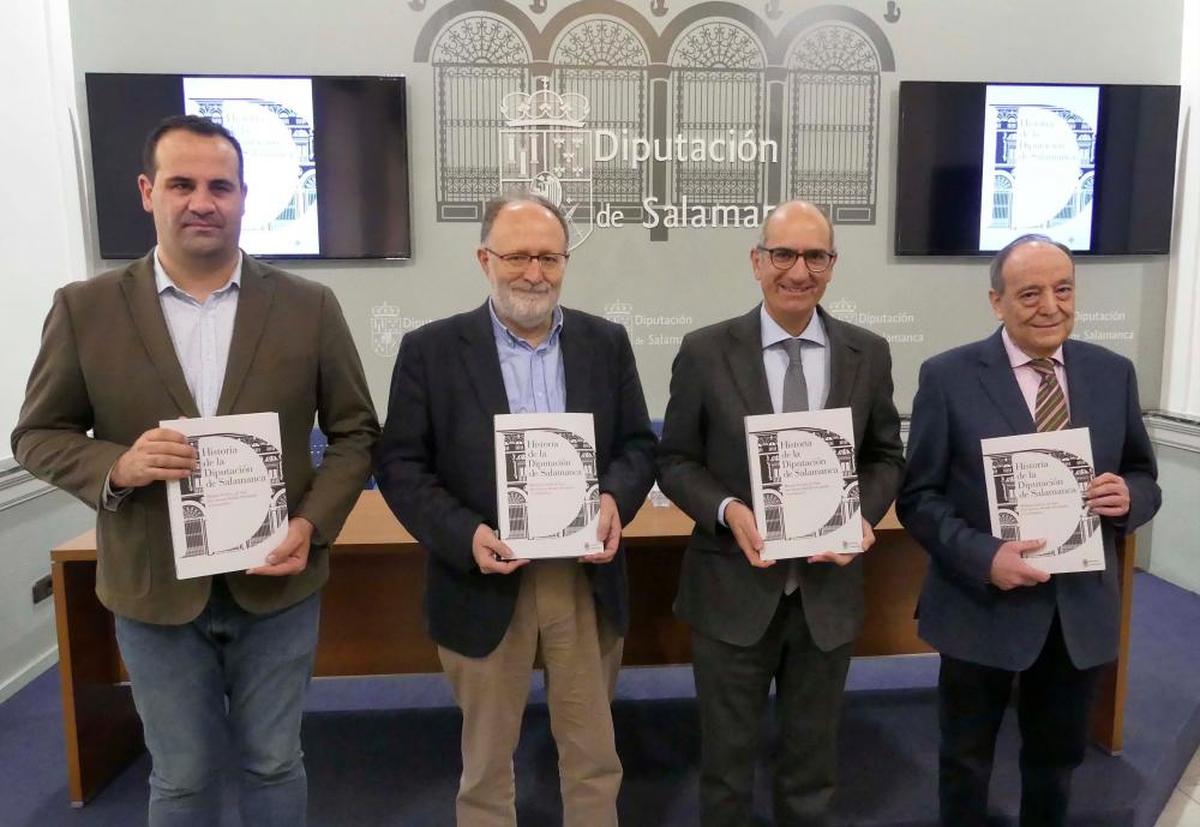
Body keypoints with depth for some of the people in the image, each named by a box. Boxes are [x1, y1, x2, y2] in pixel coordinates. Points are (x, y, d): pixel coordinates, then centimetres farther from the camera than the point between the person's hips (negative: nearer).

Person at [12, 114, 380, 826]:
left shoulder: (309, 306, -5)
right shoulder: (85, 308, -4)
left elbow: (355, 431, 0)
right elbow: (38, 434, 3)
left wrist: (313, 524, -14)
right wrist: (117, 465, -18)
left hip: (277, 582, 0)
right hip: (153, 590, 0)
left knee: (273, 763, 18)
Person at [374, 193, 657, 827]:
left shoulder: (606, 342, 3)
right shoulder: (431, 349, -4)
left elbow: (638, 443, 5)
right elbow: (399, 464, -5)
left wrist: (615, 498, -16)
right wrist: (465, 535, -19)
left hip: (587, 581, 2)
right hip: (484, 583, -2)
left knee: (594, 755, 19)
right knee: (486, 758, 18)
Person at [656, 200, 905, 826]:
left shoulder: (868, 354, 0)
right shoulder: (704, 352, -7)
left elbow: (886, 457, 7)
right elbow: (674, 460, -3)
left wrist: (863, 514, -12)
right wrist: (728, 511, -20)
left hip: (829, 591, 2)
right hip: (732, 590, -2)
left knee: (813, 762, 21)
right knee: (725, 758, 17)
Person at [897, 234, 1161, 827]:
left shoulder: (1113, 373, 1)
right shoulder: (948, 376, -11)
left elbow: (1144, 480, 8)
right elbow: (918, 497, -11)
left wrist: (1128, 497, -15)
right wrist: (984, 557, -24)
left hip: (1081, 611, 4)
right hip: (982, 606, -3)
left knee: (1057, 757, 24)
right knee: (966, 759, 17)